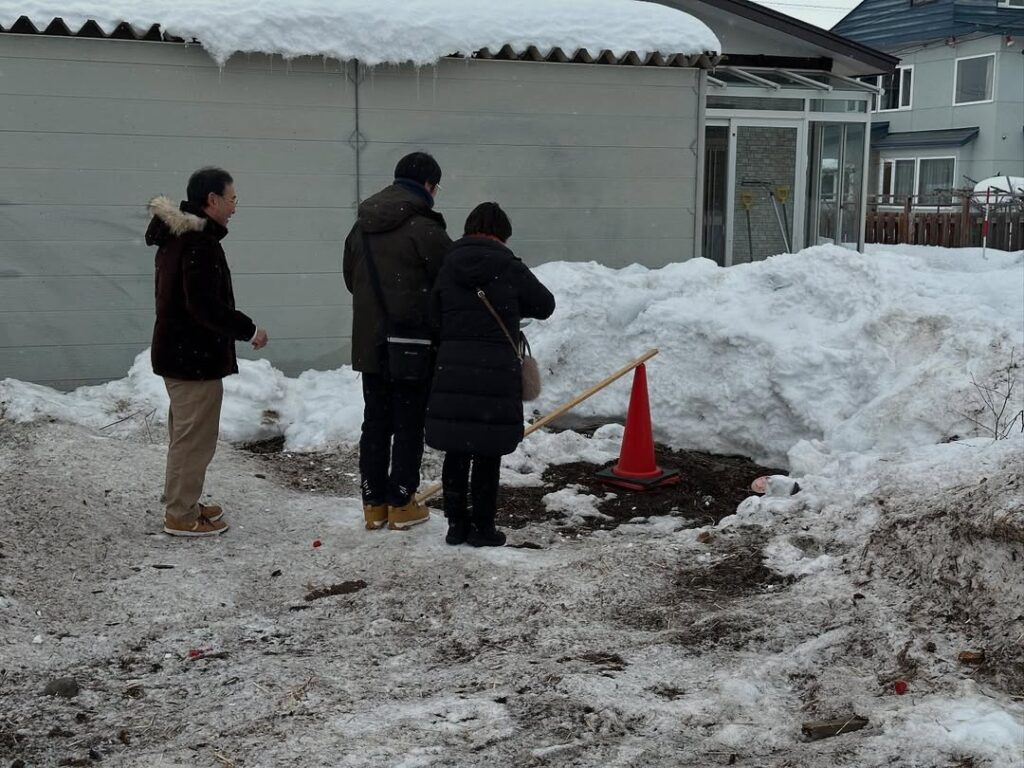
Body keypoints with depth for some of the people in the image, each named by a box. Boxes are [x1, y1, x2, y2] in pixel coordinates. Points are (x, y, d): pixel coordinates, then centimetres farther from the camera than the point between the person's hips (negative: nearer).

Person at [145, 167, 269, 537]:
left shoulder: (176, 236, 12)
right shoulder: (200, 243, -21)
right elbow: (205, 305, -27)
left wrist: (238, 329, 19)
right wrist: (249, 330, -16)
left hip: (176, 351, 11)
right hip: (197, 357, -11)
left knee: (185, 432, 20)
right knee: (195, 437, -1)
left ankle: (181, 503, 31)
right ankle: (181, 516, 6)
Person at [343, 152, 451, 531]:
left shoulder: (361, 226, 8)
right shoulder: (423, 227, -16)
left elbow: (350, 277, 17)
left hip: (370, 341, 6)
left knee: (375, 421, 12)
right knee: (409, 422, 4)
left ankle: (373, 503, 17)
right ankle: (401, 504, 10)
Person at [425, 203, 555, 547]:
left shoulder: (448, 267, 6)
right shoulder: (510, 268, -4)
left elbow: (435, 319, 8)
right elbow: (545, 305, 8)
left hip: (452, 371, 3)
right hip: (496, 372, -3)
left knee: (456, 451, 12)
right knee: (487, 454, 5)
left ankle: (456, 525, 18)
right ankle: (482, 528, 12)